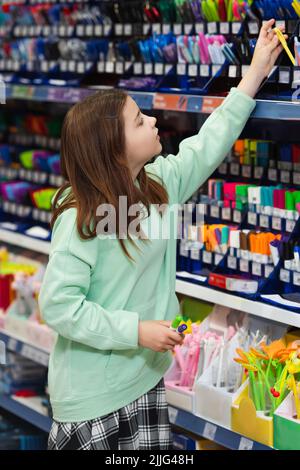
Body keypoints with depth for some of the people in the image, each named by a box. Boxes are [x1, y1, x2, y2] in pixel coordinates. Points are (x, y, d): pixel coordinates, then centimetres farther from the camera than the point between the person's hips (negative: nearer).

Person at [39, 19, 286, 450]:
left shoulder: (158, 184, 0)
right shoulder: (80, 219, -22)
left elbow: (208, 145, 11)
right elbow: (57, 305, -22)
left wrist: (256, 73, 11)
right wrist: (136, 331, -22)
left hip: (145, 380, 7)